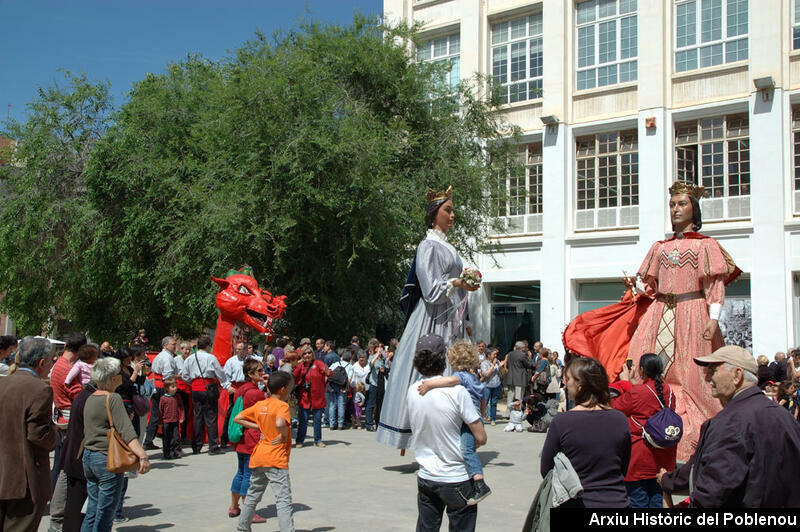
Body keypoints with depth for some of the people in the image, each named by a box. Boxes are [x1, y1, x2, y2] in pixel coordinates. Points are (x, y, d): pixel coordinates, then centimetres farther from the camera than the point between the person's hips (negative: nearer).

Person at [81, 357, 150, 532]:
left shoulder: (90, 399, 10)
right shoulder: (113, 399, -15)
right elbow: (126, 431, -25)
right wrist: (143, 456, -31)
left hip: (88, 457, 8)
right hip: (107, 460, -8)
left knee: (92, 510, 15)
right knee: (105, 513, -1)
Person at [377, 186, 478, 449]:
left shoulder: (446, 247, 19)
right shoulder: (429, 245, -7)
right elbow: (430, 290, -15)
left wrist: (463, 322, 22)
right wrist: (456, 284, -26)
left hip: (451, 322, 9)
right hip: (434, 321, -9)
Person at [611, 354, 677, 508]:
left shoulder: (636, 392, -18)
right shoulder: (668, 390, 1)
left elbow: (615, 407, -4)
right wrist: (635, 382, 19)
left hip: (639, 456, -6)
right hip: (663, 457, 6)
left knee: (638, 501, 4)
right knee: (656, 499, 15)